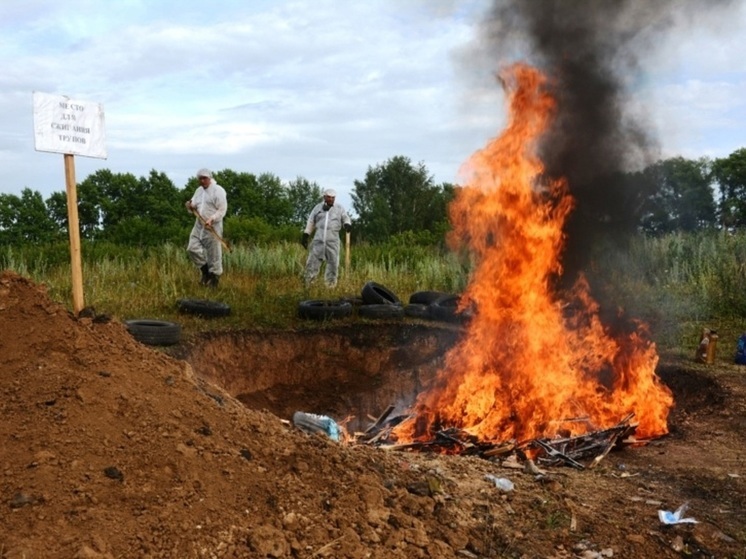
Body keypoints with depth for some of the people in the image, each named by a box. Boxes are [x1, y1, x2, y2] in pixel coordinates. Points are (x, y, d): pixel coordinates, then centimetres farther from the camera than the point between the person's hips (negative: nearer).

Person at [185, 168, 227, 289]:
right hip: (199, 225, 7)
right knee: (192, 248, -3)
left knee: (214, 253, -2)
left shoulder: (218, 190, -8)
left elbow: (222, 210, -12)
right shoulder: (199, 190, 14)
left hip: (212, 227, -7)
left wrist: (211, 220, -25)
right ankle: (205, 270, 15)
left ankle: (214, 277, 11)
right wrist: (191, 206, -4)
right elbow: (194, 207, 20)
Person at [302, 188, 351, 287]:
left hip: (333, 240, 0)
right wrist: (305, 235, 10)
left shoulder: (339, 209, 9)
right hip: (318, 239, 0)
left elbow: (346, 219, 10)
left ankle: (331, 285, 10)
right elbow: (310, 222, 15)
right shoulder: (318, 207, 11)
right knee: (313, 262, -3)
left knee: (333, 263, 0)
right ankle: (307, 285, 1)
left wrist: (347, 224, -15)